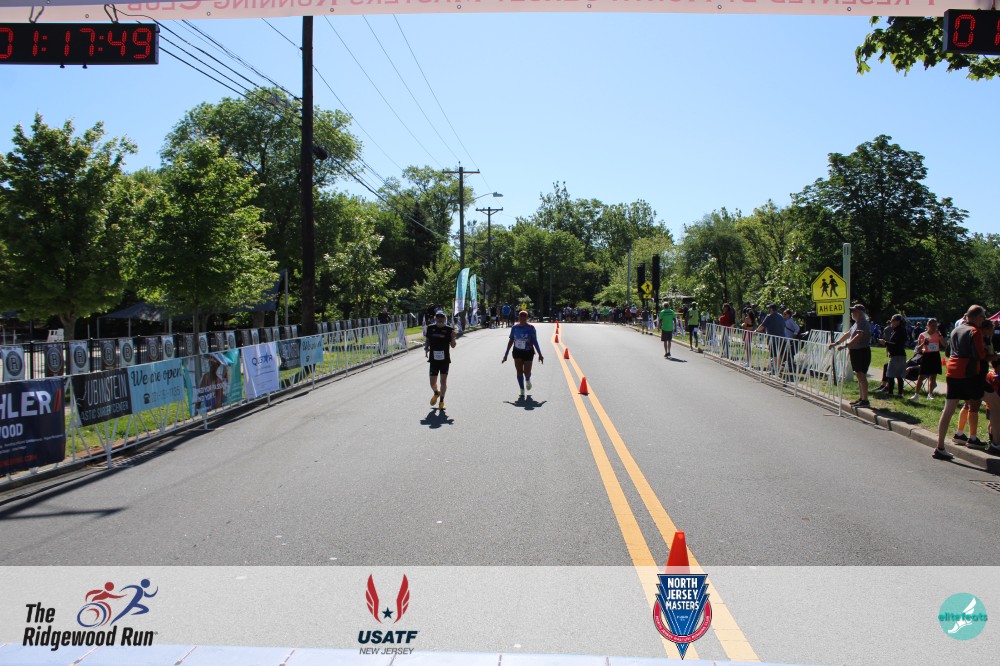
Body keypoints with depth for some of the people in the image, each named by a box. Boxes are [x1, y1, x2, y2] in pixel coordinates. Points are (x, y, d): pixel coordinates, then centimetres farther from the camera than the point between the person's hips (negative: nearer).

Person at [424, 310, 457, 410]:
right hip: (433, 359, 2)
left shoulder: (449, 330, -4)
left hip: (445, 360, -1)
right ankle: (436, 393, 39)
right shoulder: (430, 328, 1)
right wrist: (426, 349, -3)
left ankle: (441, 401, 19)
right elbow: (427, 340, 14)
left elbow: (453, 346, -1)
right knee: (432, 383, 5)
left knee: (443, 381, 0)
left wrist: (453, 339, -20)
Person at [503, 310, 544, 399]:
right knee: (519, 371, -3)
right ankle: (522, 392, 8)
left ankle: (528, 381, 38)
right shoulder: (514, 327, -1)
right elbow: (511, 341, 6)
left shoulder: (531, 328, -8)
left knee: (527, 372, 0)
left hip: (528, 352, -2)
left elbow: (535, 341, -3)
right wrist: (506, 354, 6)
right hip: (517, 352, 2)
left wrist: (540, 354, -3)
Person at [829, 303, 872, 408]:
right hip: (855, 352, 10)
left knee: (862, 376, -11)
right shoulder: (857, 323, 17)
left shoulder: (863, 323, -15)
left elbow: (858, 337, -29)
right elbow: (847, 334, 24)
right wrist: (835, 343, 19)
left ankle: (865, 400, -10)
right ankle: (862, 398, 20)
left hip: (862, 352, -10)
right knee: (859, 375, 13)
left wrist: (846, 345, -34)